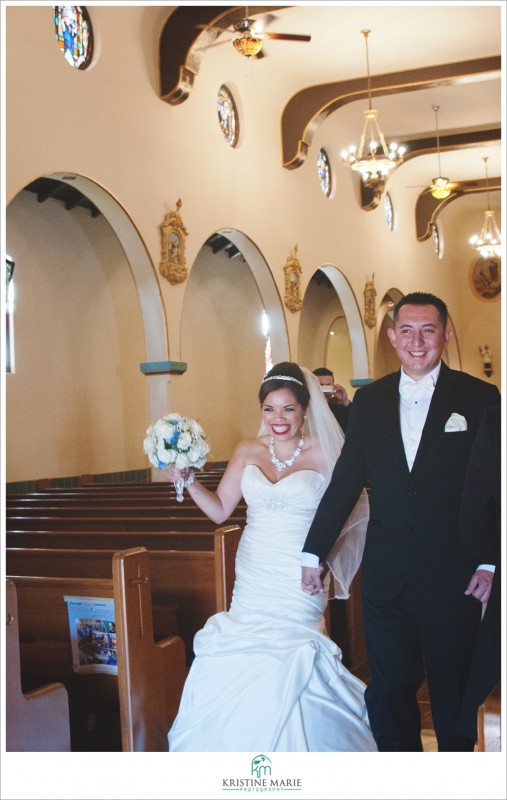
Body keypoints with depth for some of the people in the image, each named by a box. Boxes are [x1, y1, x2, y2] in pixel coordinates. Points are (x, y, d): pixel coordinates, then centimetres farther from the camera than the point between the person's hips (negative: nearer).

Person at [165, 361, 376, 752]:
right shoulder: (248, 452, 4)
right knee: (242, 658, 2)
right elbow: (220, 510, 5)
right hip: (253, 578, 4)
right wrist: (186, 478, -6)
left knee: (288, 663, -8)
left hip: (299, 581, -3)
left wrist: (325, 561, -12)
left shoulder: (324, 455, -5)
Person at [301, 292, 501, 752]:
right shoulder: (370, 400, 6)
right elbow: (345, 481, 7)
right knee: (389, 691, 11)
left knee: (453, 693, 11)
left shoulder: (479, 398, -2)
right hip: (385, 576, 3)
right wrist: (313, 554, 6)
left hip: (452, 577, -2)